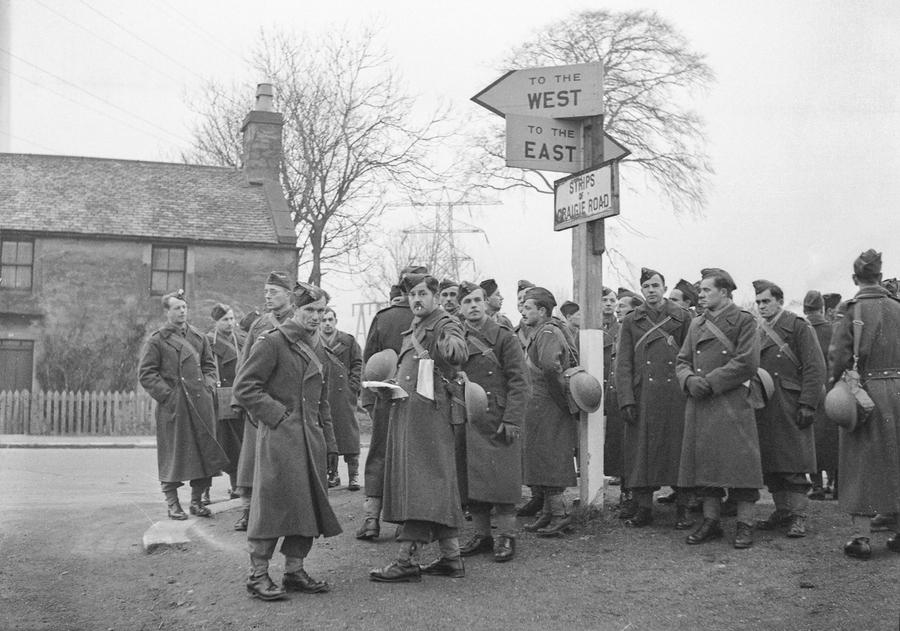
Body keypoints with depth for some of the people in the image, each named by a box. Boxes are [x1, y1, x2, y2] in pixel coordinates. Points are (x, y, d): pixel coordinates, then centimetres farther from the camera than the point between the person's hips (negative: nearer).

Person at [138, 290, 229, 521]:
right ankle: (172, 503, 11)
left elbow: (209, 365, 20)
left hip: (200, 403, 4)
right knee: (172, 453, 0)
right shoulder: (157, 341, -1)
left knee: (204, 450, 5)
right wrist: (167, 393, -11)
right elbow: (146, 374, -3)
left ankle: (197, 500, 17)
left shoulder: (199, 337, 13)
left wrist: (207, 387, 4)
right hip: (172, 405, -4)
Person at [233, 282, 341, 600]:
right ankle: (258, 574, 5)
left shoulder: (317, 352, 18)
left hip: (310, 440, 8)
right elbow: (244, 388, -11)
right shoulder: (271, 342, -6)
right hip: (279, 438, -8)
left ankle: (294, 571, 18)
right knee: (273, 502, -5)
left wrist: (328, 442, 15)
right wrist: (277, 415, -13)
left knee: (309, 504, 7)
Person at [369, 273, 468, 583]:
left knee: (420, 481, -10)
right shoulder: (412, 330, 23)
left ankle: (408, 559, -9)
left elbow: (459, 352, -26)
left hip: (428, 411, -9)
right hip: (405, 412, 9)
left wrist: (450, 347, -47)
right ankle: (451, 558, 15)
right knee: (438, 486, 10)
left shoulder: (445, 324, -4)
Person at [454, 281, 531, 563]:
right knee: (470, 481, 7)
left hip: (497, 421, -4)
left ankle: (506, 537, 7)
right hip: (465, 423, 4)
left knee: (501, 479, -4)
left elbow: (519, 382, -5)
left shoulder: (504, 337, -1)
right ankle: (481, 534, 19)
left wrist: (512, 420, -13)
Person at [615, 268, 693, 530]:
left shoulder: (681, 317, 7)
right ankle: (644, 508, 11)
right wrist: (626, 400, -5)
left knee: (678, 450, 2)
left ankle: (683, 508, 11)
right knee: (641, 452, 2)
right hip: (643, 397, 1)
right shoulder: (631, 321, 9)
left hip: (676, 395, -1)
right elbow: (623, 363, 4)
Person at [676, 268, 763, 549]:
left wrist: (710, 381, -13)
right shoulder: (696, 324, 16)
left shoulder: (744, 320, -2)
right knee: (704, 463, 7)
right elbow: (682, 360, 16)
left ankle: (744, 524, 6)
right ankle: (711, 521, 17)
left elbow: (747, 363, -11)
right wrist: (690, 380, -6)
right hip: (700, 405, 6)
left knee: (739, 462, -4)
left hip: (733, 406, -6)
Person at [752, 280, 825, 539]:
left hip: (790, 408, -6)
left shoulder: (799, 326, -3)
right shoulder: (757, 332, 16)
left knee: (795, 465, -4)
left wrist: (807, 405, -14)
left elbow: (815, 368, -8)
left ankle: (798, 515, 1)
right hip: (763, 409, 6)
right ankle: (782, 511, 18)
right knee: (771, 465, 8)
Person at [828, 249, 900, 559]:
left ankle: (861, 536, 3)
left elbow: (838, 356, -12)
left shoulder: (853, 311, -8)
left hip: (865, 392, -4)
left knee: (863, 463, 3)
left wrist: (837, 388, 0)